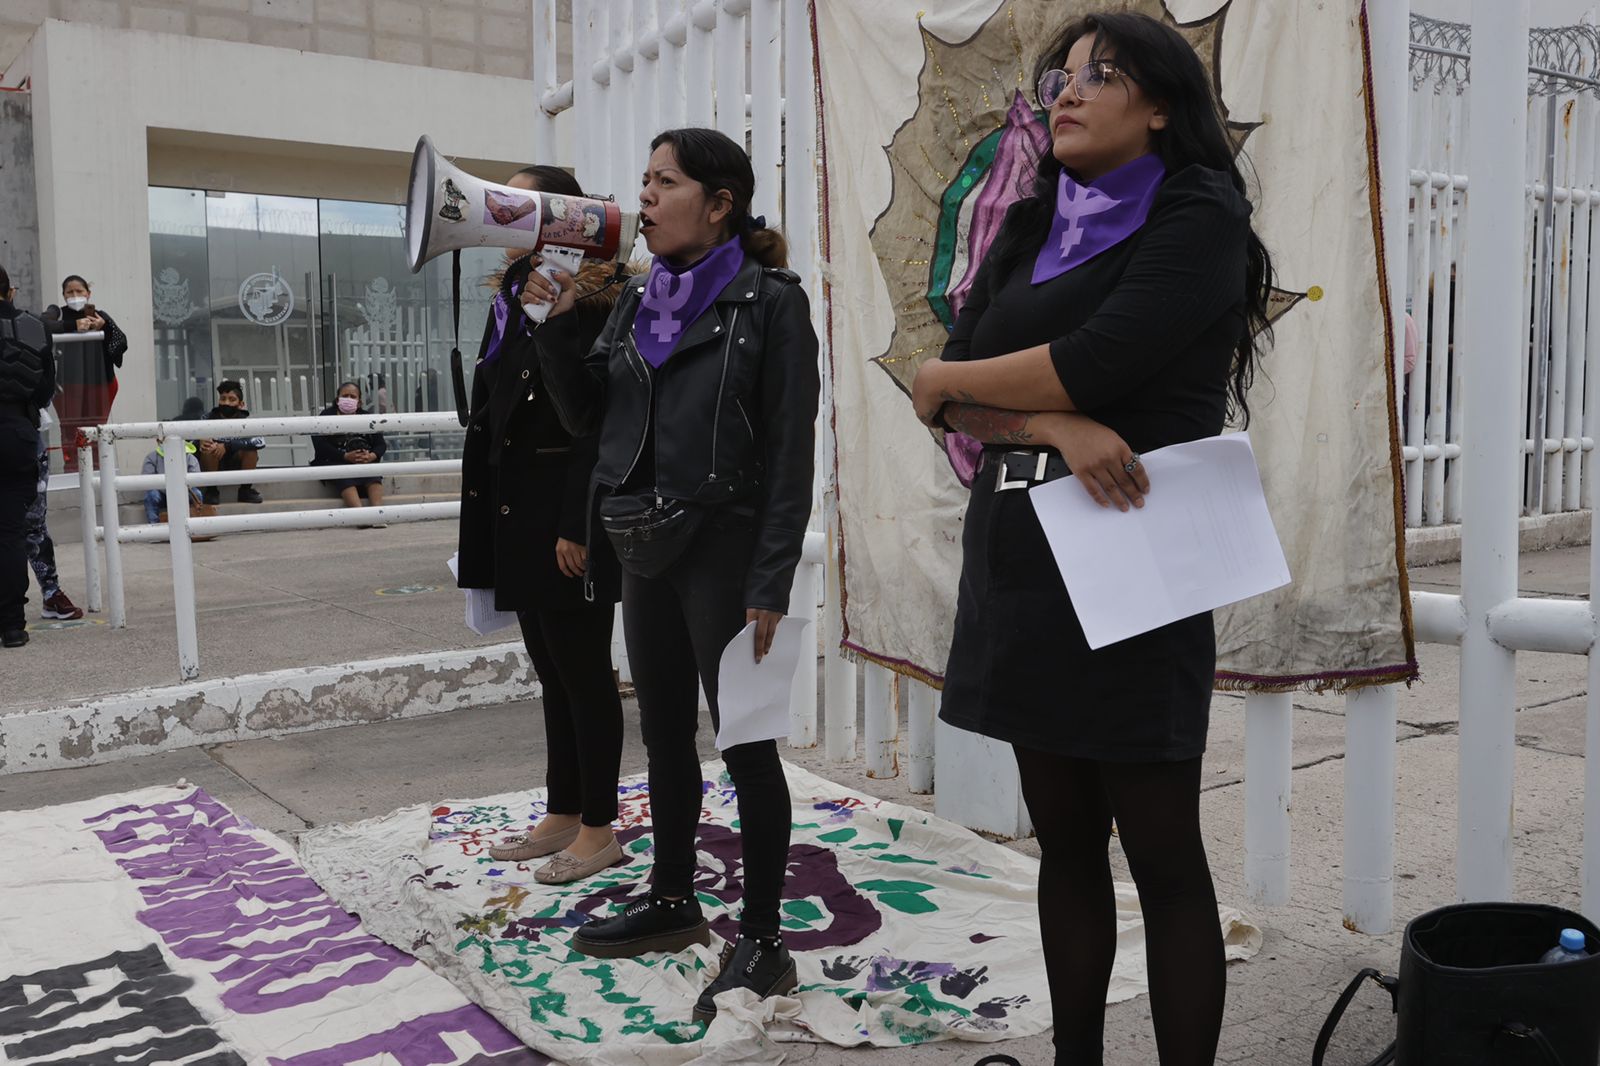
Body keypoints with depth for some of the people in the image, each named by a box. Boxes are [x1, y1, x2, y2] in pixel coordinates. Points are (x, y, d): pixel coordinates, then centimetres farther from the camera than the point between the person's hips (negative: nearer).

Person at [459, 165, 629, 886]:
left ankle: (598, 828, 14)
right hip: (516, 515, 9)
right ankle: (562, 814, 27)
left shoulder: (587, 300, -12)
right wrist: (485, 527, 15)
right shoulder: (512, 295, 14)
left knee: (582, 673, 1)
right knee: (553, 671, 15)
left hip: (564, 515, -9)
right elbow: (494, 411, 16)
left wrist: (577, 527, -21)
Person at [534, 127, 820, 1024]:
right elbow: (587, 416, 12)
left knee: (744, 743, 1)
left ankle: (763, 942, 14)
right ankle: (674, 902, 33)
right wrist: (557, 321, -1)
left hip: (724, 552, -7)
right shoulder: (640, 301, 12)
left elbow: (790, 454, -12)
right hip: (646, 549, 7)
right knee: (665, 734, 16)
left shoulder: (771, 303, -8)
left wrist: (770, 585, -17)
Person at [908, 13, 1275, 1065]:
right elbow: (953, 398, 4)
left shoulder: (1198, 220, -3)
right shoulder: (1029, 232, 15)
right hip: (1018, 556, 6)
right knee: (1064, 837, 13)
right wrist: (1058, 426, -15)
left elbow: (1093, 364, -18)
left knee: (1161, 850, 1)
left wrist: (946, 379, -2)